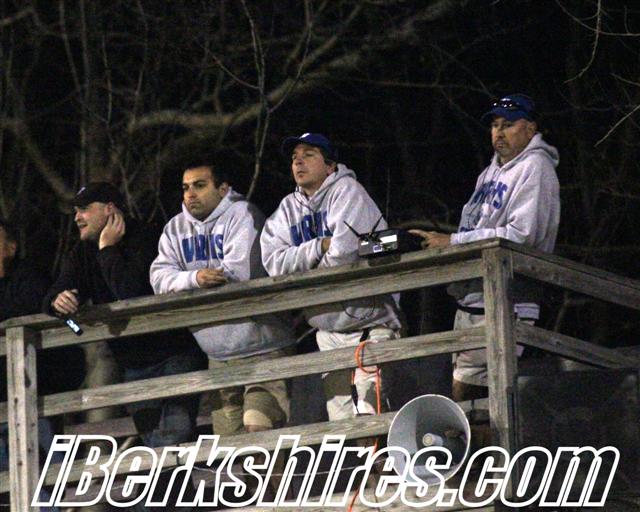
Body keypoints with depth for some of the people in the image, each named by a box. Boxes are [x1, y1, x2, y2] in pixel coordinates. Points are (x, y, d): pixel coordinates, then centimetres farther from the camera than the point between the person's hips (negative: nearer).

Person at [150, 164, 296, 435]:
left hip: (262, 350, -7)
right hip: (219, 357, 7)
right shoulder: (176, 229, 13)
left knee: (257, 429, -17)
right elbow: (159, 277, 0)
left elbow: (239, 272, -20)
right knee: (227, 438, 5)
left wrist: (182, 283, -8)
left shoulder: (241, 214, -7)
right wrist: (194, 278, -21)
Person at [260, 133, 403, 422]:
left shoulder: (346, 191, -4)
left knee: (368, 413, -18)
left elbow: (346, 250, -19)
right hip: (329, 332, 6)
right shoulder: (288, 209, 14)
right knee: (341, 418, 1)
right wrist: (320, 246, -12)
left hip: (368, 324, -6)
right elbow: (273, 262, -1)